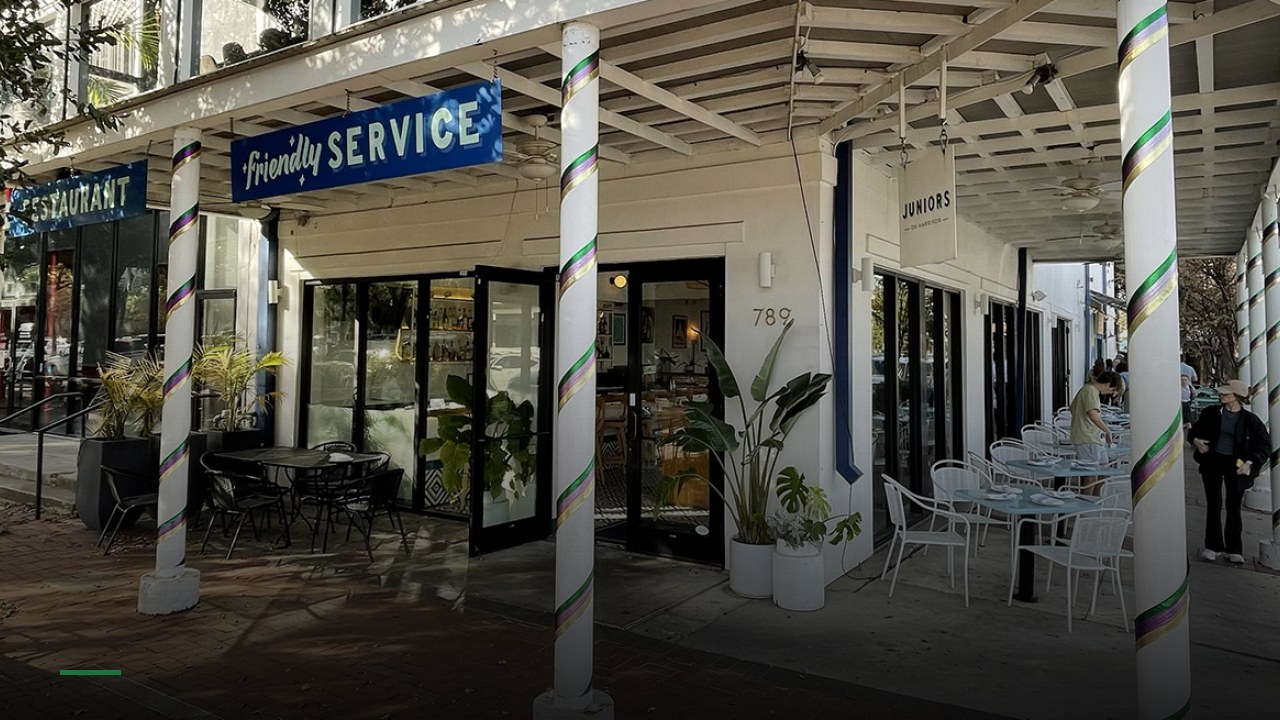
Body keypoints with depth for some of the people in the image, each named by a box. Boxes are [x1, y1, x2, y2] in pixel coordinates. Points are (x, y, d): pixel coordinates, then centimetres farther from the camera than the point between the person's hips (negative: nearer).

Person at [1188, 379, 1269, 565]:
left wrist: (1250, 462, -14)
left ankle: (1234, 549, 15)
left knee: (1234, 506, 4)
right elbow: (1195, 430, 17)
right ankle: (1213, 546, 9)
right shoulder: (1211, 413, 3)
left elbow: (1264, 445, -1)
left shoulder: (1250, 420, -3)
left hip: (1236, 464, -1)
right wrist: (1195, 440, -6)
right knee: (1213, 504, 0)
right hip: (1212, 460, 1)